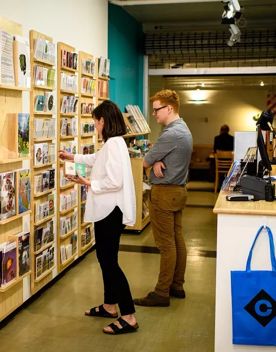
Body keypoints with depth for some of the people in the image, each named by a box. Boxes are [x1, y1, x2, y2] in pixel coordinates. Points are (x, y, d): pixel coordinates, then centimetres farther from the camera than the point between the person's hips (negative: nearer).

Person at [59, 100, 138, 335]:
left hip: (111, 211, -10)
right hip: (107, 210, 10)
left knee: (110, 262, -6)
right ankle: (110, 306, 32)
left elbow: (115, 182, -26)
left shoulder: (114, 144, -19)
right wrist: (72, 157, 45)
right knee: (105, 258, 18)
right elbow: (96, 159, 34)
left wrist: (88, 184, -12)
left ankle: (129, 317, 1)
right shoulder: (112, 143, 13)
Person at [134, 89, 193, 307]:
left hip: (165, 193, -10)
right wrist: (157, 162, -9)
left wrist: (153, 163, 8)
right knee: (177, 240, 13)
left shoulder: (171, 134, -20)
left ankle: (162, 293, 2)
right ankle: (177, 286, 22)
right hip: (179, 190, 10)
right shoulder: (184, 129, 13)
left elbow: (145, 162, -13)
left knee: (166, 244, -5)